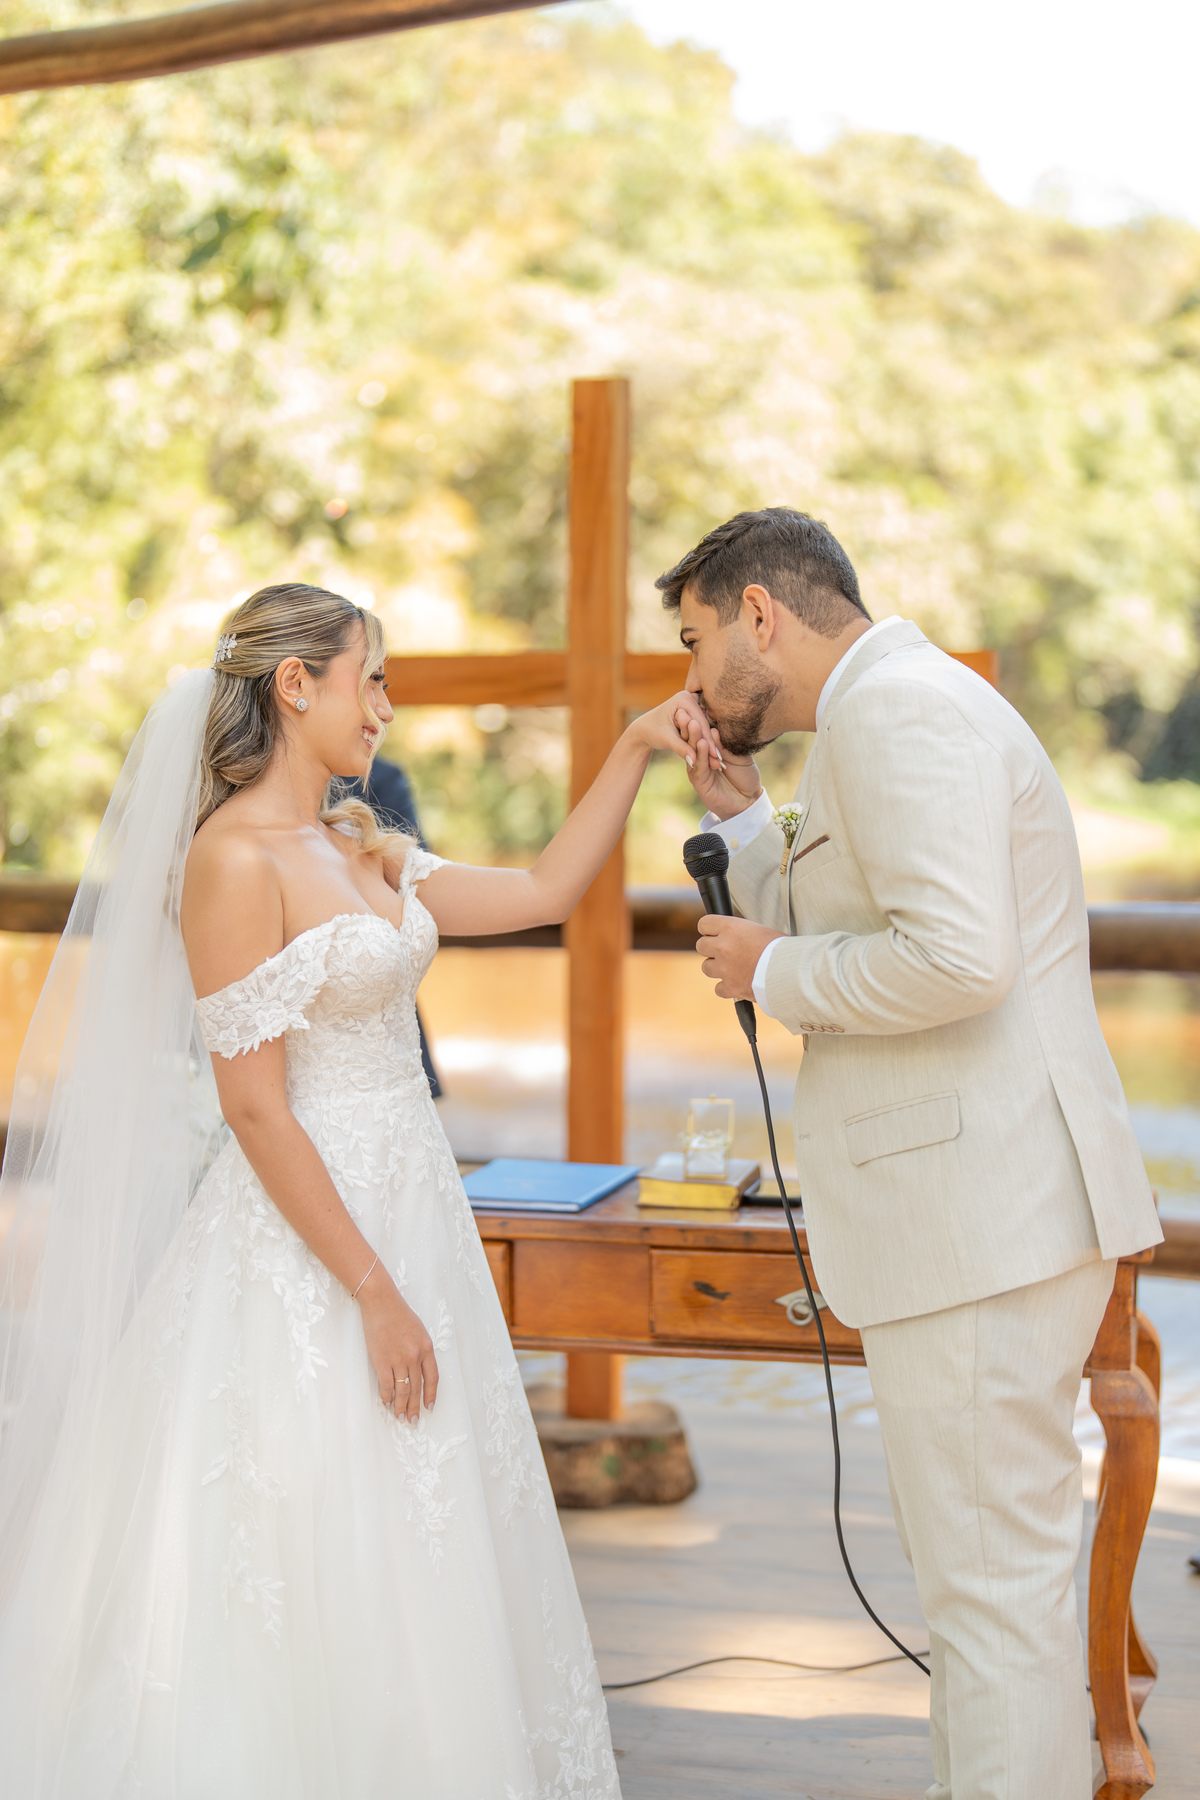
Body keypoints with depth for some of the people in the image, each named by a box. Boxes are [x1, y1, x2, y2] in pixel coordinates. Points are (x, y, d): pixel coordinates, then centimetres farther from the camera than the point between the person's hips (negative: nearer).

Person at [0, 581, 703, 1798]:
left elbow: (542, 892, 17)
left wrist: (633, 750, 12)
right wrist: (375, 1293, -19)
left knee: (412, 1563, 15)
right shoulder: (233, 860, -16)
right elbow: (253, 1108, -19)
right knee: (311, 1585, 0)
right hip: (308, 1238, -9)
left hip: (405, 1203, 9)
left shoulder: (356, 849, 10)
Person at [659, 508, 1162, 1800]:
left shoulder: (897, 704, -13)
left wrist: (773, 972, -12)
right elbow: (860, 946, 25)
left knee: (994, 1582, -4)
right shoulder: (894, 711, 21)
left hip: (983, 1210, -11)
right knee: (994, 1567, 18)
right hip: (979, 1208, 11)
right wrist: (744, 818, 15)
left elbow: (956, 956, -26)